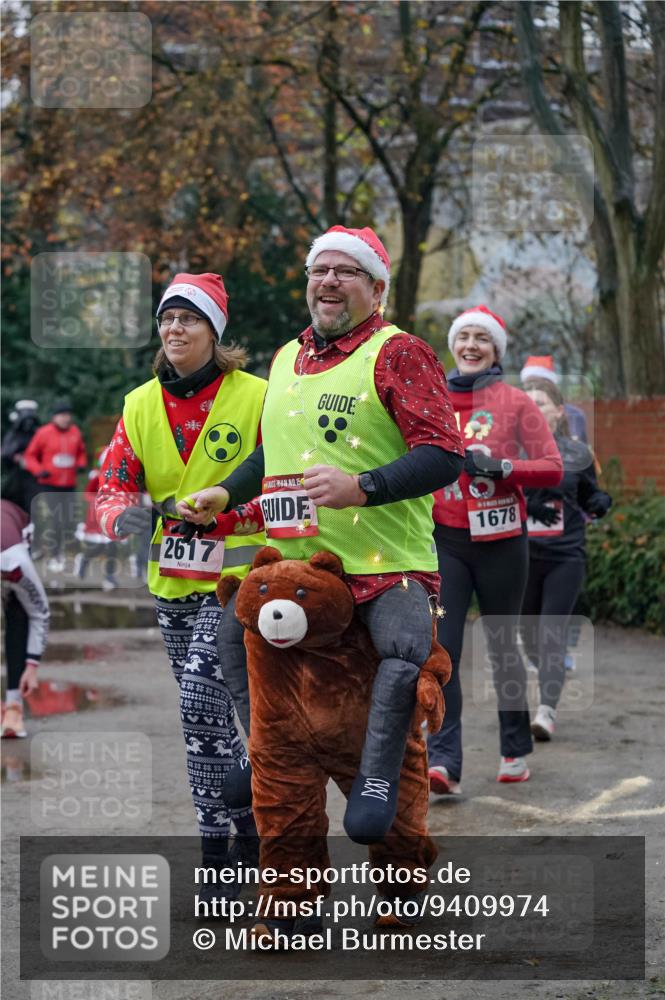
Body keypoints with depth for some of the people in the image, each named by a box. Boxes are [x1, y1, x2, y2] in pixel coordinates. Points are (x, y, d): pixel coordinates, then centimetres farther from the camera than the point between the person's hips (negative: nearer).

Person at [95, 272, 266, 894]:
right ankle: (249, 820, 31)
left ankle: (216, 846, -9)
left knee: (201, 707, -17)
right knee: (210, 718, 14)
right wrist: (122, 515, -16)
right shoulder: (140, 405, 6)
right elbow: (113, 483, 6)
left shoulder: (256, 398, -8)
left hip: (236, 579, -6)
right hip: (170, 585, 6)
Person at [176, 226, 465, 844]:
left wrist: (361, 487, -26)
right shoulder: (287, 359, 17)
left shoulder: (397, 354, -6)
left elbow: (443, 456, -15)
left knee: (406, 650, -31)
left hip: (386, 559, -7)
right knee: (232, 627, 9)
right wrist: (224, 494, 20)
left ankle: (377, 780, -16)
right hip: (292, 558, 7)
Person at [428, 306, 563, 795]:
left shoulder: (515, 402, 0)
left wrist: (501, 467, -20)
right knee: (441, 650, -11)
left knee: (502, 647, 10)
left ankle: (516, 750, 27)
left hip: (500, 539, -1)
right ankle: (443, 762, -15)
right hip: (444, 539, 1)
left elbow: (553, 468, -7)